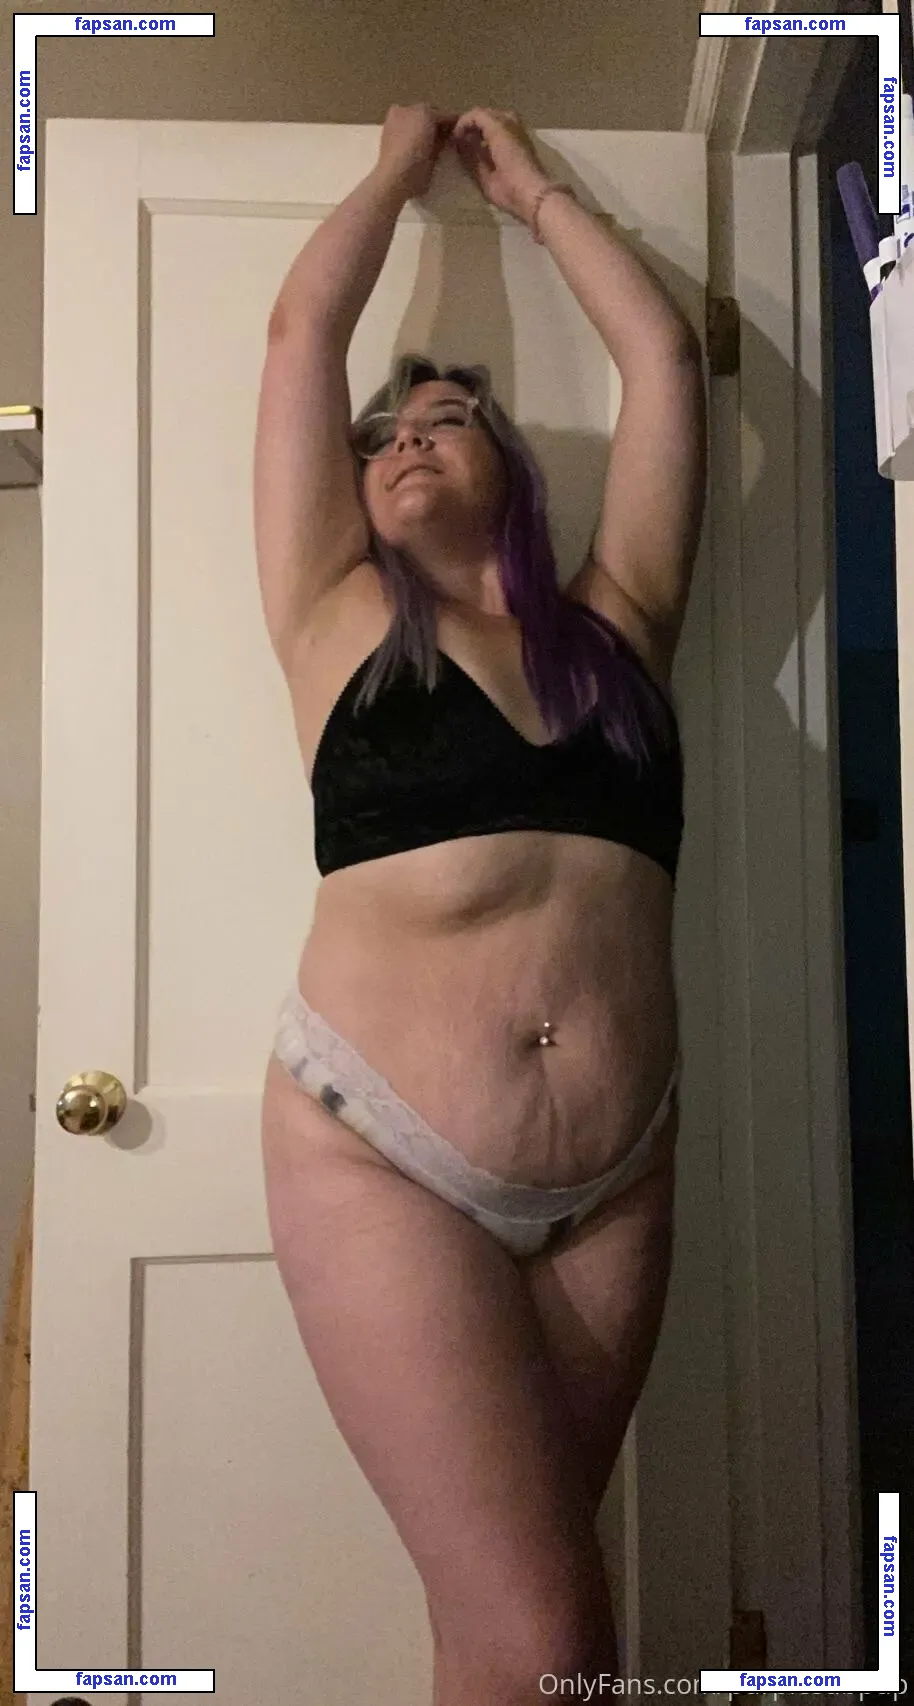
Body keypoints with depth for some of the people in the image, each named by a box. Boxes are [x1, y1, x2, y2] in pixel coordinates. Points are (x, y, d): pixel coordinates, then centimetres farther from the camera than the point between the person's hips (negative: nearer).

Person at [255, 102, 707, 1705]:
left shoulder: (613, 625, 14)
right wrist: (402, 160, 30)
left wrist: (527, 181, 32)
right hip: (380, 1151, -2)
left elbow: (662, 352, 19)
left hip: (616, 1172, 3)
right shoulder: (343, 621, 9)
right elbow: (303, 328, 13)